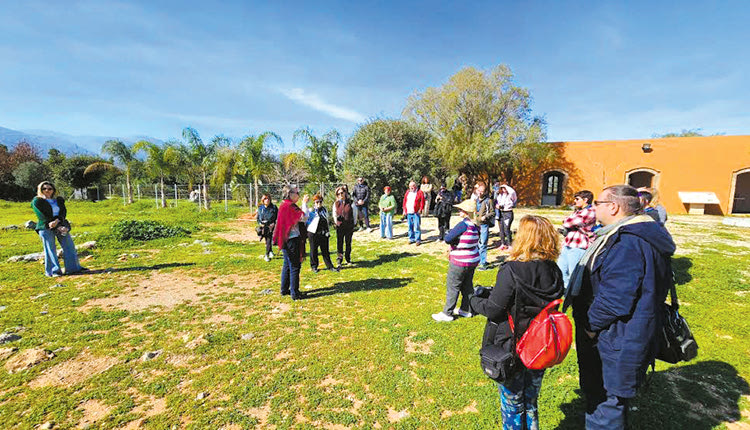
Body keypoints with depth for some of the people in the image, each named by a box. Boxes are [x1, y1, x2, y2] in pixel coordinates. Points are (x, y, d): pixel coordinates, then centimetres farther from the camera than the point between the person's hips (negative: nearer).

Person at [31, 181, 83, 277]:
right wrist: (58, 228, -14)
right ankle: (54, 271, 5)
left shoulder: (59, 200, 14)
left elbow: (63, 212, 2)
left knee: (69, 246, 1)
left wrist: (57, 221, -20)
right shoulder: (37, 201, 2)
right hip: (46, 228, -4)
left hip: (61, 226, 4)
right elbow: (42, 217, -7)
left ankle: (73, 268, 9)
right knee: (50, 250, -2)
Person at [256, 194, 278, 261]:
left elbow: (278, 217, 2)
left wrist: (274, 223, -10)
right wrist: (259, 223, -1)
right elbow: (258, 217, 16)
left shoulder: (274, 207, -2)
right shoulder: (260, 208, 6)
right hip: (263, 226, 3)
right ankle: (270, 251, 31)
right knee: (266, 240, 10)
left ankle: (267, 255, 0)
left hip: (271, 226, -3)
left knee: (269, 240, -9)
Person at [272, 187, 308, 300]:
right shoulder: (290, 206, -17)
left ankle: (284, 290, 27)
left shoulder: (284, 205, 13)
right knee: (295, 266, -3)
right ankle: (295, 293, 4)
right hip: (292, 239, -10)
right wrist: (304, 204, -13)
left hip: (286, 239, 10)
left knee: (287, 265, 17)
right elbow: (304, 218, -22)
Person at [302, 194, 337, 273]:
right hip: (313, 233, -4)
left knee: (325, 251, 10)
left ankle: (330, 266, 17)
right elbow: (305, 214, -25)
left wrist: (327, 232, 17)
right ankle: (314, 266, 21)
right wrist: (304, 203, -28)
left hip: (323, 234, 4)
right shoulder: (311, 210, -4)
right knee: (314, 250, 7)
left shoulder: (324, 210, 13)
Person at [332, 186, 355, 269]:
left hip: (349, 225, 1)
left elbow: (353, 214, 7)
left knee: (348, 243, 11)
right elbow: (334, 214, 5)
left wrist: (353, 224, 5)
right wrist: (337, 222, -11)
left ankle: (348, 259, 25)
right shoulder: (336, 203, 4)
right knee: (340, 243, -2)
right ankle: (339, 262, 1)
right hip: (340, 226, -1)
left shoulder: (350, 202, 3)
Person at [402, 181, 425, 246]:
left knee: (417, 227, -7)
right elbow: (404, 201, 19)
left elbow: (422, 202, -3)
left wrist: (420, 209, -11)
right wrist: (404, 210, 11)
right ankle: (411, 239, 20)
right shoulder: (407, 192, 17)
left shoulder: (419, 192, 1)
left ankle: (418, 240, -1)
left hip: (416, 213, -5)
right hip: (408, 213, 5)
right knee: (410, 227, 10)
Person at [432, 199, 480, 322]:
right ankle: (466, 310, 31)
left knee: (452, 287, 3)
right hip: (473, 260, 9)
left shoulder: (464, 224, -23)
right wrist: (456, 242, 4)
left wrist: (452, 241, -3)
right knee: (467, 286, 18)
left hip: (460, 262, -8)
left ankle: (447, 313, 12)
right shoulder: (475, 225, 3)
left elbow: (447, 239, -25)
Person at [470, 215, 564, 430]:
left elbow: (493, 309, -23)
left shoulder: (511, 271, -26)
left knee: (512, 406, 17)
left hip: (511, 350, -5)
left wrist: (475, 300, -1)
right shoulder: (554, 272, -7)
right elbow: (546, 305, 3)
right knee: (531, 403, 26)